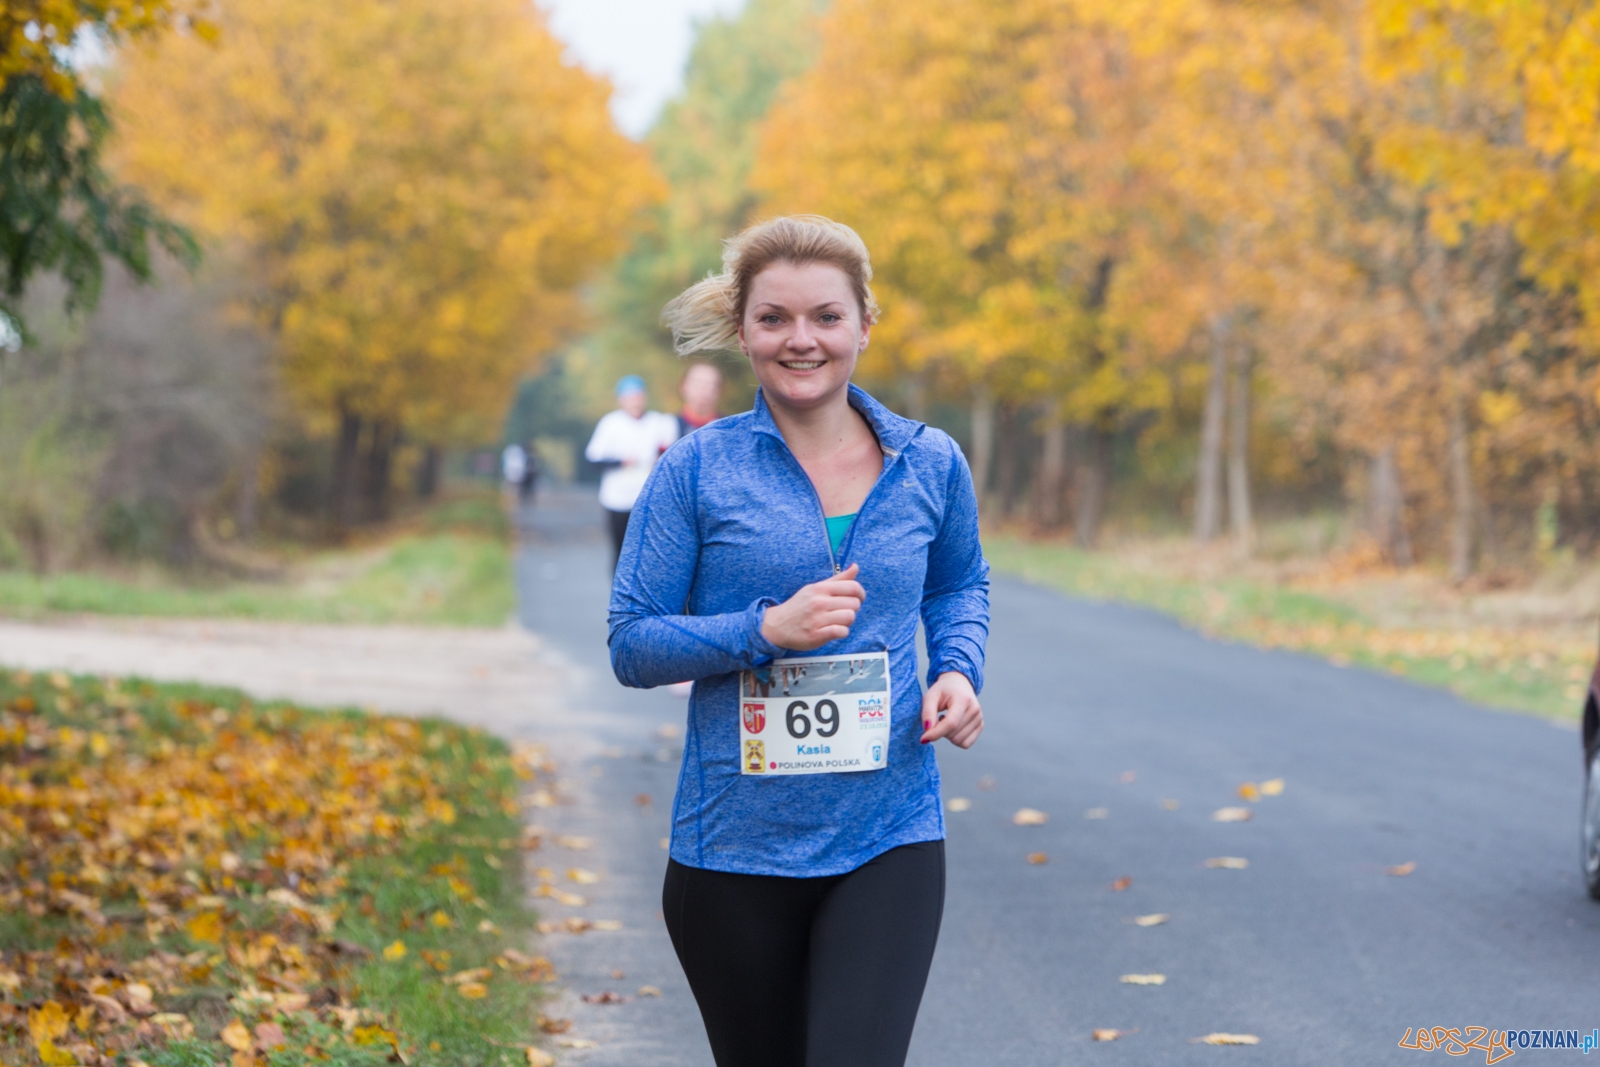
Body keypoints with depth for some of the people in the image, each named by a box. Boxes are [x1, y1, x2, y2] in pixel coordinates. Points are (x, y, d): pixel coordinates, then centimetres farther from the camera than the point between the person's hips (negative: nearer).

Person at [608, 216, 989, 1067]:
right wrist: (767, 630, -19)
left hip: (889, 844, 1)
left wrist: (958, 669, 2)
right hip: (736, 846, -1)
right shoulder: (698, 471, -4)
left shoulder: (930, 465, 4)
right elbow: (631, 646, -4)